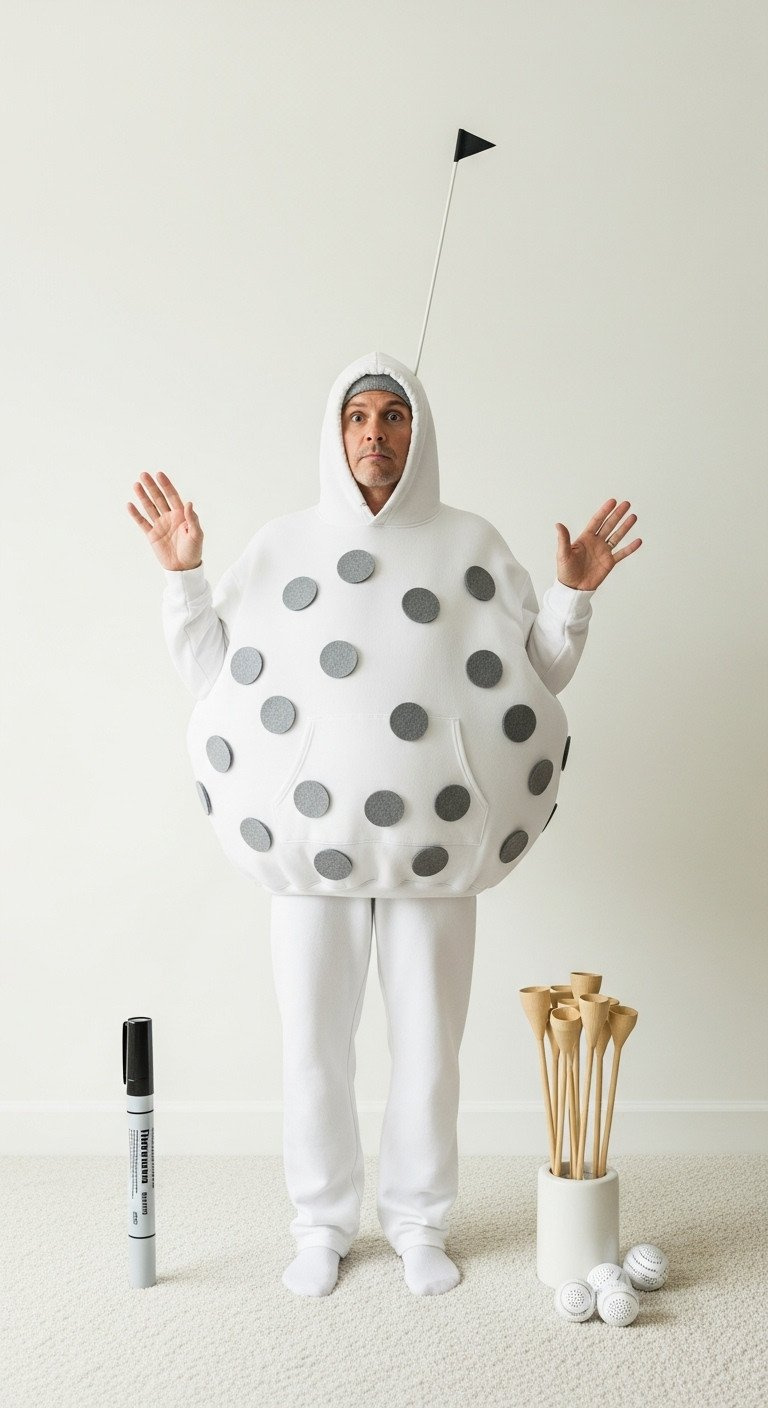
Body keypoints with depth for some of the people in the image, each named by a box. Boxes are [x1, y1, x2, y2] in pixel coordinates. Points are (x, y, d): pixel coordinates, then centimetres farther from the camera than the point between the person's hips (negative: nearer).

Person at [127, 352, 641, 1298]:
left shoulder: (470, 545, 6)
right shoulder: (280, 546, 6)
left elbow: (539, 678, 7)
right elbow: (210, 673, 7)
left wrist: (573, 593, -7)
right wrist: (184, 575, -2)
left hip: (431, 839, 0)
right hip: (311, 836, 0)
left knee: (428, 1040, 7)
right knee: (313, 1037, 7)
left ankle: (419, 1221, 28)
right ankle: (323, 1224, 27)